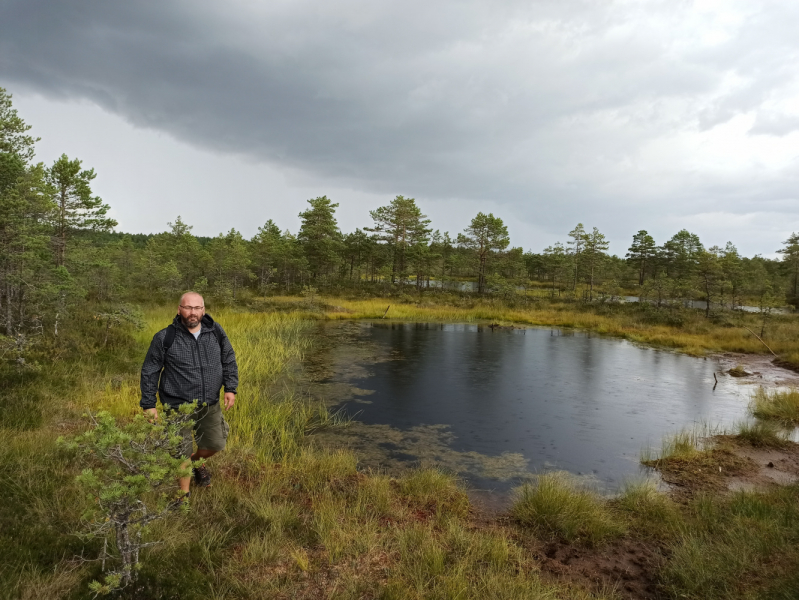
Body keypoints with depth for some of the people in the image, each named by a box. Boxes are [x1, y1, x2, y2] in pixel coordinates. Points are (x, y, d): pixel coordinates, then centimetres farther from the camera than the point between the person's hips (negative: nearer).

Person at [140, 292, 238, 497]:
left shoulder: (216, 332, -4)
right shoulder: (165, 338, -13)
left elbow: (229, 360, 6)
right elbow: (150, 371, -3)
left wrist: (230, 388, -3)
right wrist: (149, 404, -3)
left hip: (211, 404, 3)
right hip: (179, 406, -3)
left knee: (215, 444, 14)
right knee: (181, 453, 5)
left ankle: (196, 461, 49)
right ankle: (184, 495, 27)